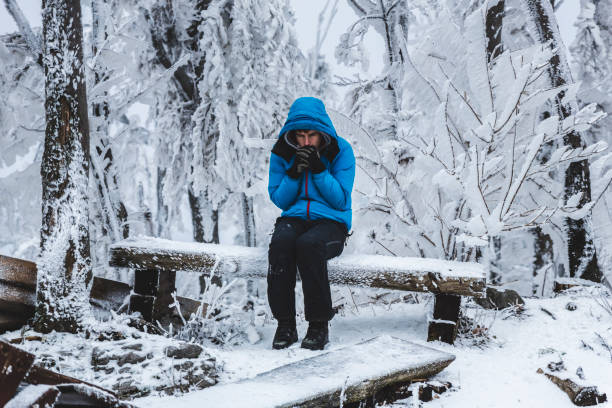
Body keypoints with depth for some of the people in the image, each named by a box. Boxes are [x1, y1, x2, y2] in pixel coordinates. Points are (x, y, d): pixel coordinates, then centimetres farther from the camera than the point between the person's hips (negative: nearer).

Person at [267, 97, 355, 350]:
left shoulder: (341, 150, -2)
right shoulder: (282, 152, 5)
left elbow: (341, 200, -6)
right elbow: (279, 200, 6)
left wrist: (318, 169, -16)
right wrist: (293, 172, -11)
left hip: (331, 221, -2)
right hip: (294, 218, 2)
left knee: (309, 244, -37)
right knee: (281, 243, -34)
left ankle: (319, 326, -27)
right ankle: (285, 325, -26)